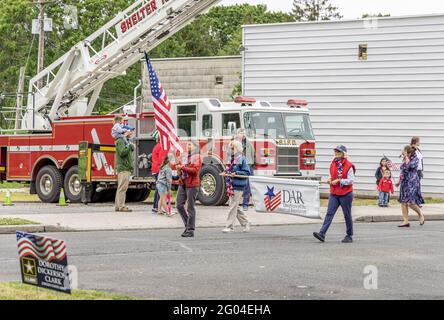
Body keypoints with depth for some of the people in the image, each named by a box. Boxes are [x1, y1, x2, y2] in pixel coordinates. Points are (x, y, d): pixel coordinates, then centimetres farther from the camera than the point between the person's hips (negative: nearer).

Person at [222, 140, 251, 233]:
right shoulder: (233, 158, 14)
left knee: (233, 206, -7)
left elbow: (247, 172, -13)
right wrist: (228, 172, 8)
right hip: (232, 186, 9)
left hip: (238, 186, -9)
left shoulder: (242, 159, -11)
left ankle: (229, 226, -4)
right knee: (235, 207, 12)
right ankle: (246, 223, 23)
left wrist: (236, 173, -20)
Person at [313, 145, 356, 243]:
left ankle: (349, 236, 17)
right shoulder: (333, 164, 10)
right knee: (329, 213, -5)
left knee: (347, 215, 6)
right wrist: (330, 180, 1)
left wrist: (338, 181, -19)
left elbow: (351, 180, -13)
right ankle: (322, 234, -14)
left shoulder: (348, 166, -9)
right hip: (334, 194, 5)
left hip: (345, 195, -5)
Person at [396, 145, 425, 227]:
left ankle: (421, 215, 11)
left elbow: (409, 166, -24)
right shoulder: (404, 160, 14)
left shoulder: (415, 159, -7)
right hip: (404, 183, 8)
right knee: (403, 202, 2)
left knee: (410, 202, -15)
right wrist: (399, 181, 23)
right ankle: (406, 221, 7)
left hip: (412, 183, -8)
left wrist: (406, 158, -14)